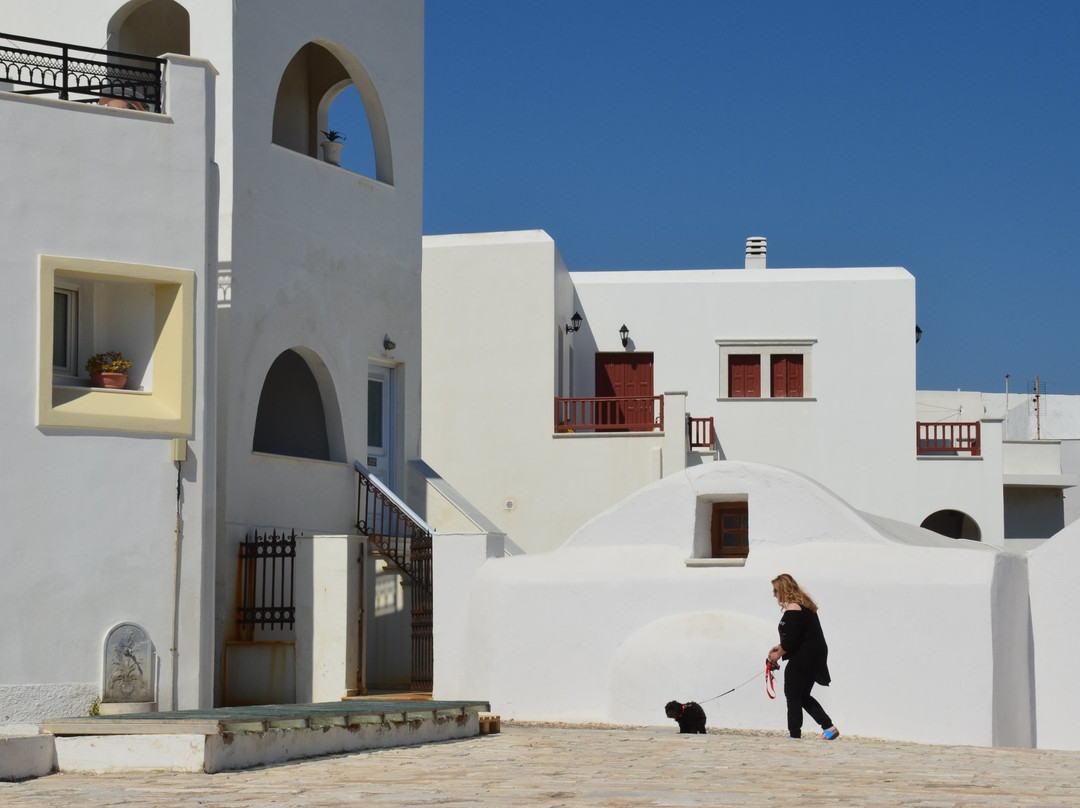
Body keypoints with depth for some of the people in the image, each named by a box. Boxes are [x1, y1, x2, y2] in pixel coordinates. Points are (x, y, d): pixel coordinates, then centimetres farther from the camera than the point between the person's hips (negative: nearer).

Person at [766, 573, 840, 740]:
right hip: (814, 656, 10)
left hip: (804, 657, -10)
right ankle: (829, 727, 9)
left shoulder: (792, 609, -17)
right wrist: (781, 647, 15)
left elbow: (791, 639, -21)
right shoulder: (803, 605, 16)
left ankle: (795, 733, 2)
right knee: (803, 696, 15)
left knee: (793, 695, -1)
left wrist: (778, 654, -6)